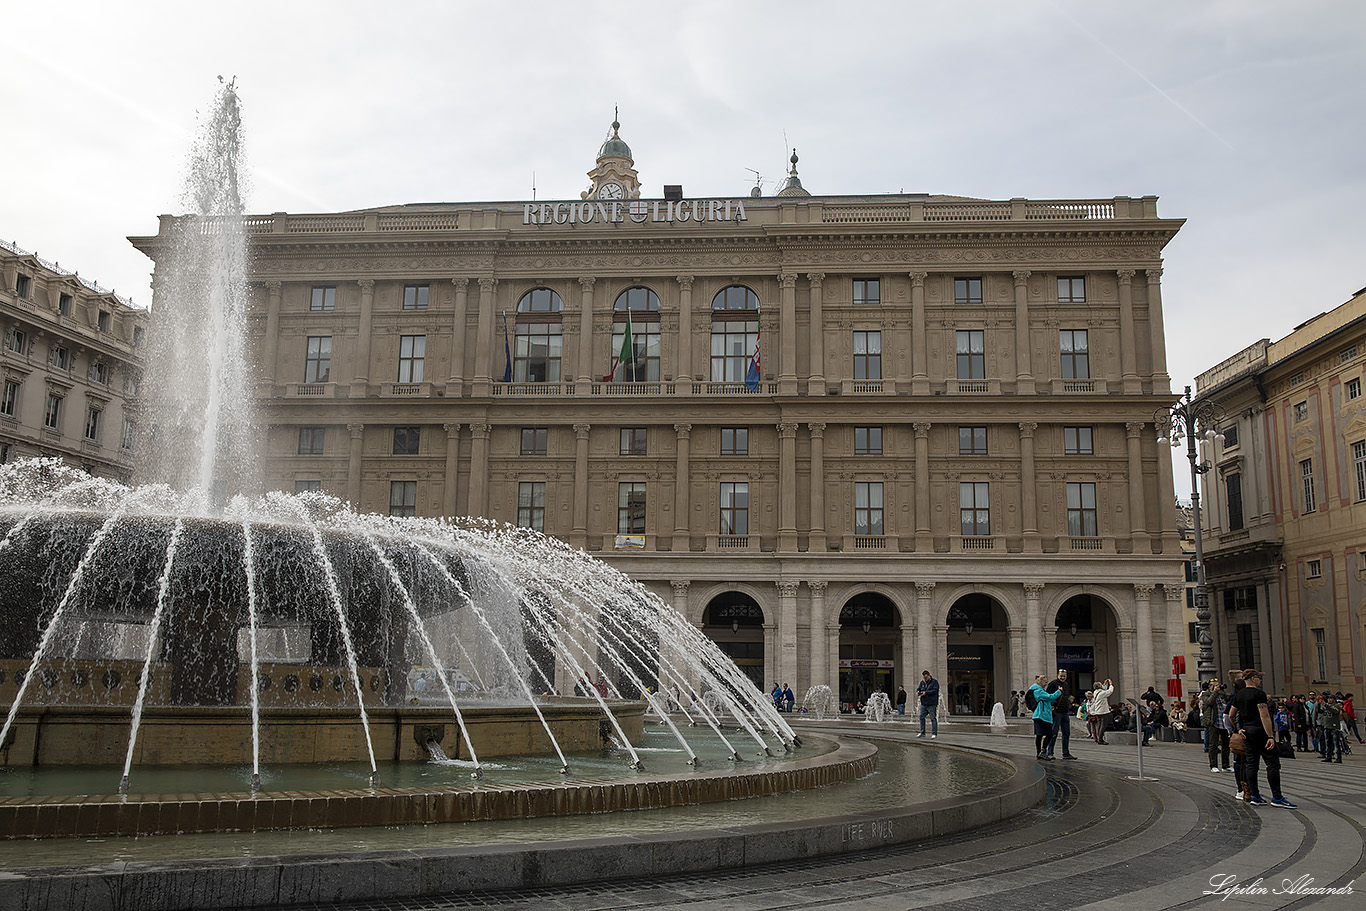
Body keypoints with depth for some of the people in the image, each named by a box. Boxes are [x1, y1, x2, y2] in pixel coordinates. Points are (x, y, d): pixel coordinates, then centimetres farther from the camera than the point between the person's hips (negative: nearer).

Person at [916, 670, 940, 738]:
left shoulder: (934, 682, -5)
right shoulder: (922, 682, 14)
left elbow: (935, 690, -16)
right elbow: (918, 688, 15)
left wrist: (926, 692, -23)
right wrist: (918, 691, -10)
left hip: (932, 704, -6)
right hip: (923, 704, 6)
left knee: (933, 718, -5)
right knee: (921, 717, 9)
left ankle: (934, 733, 0)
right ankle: (922, 732, 19)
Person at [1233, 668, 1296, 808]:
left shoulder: (1239, 695, 12)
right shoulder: (1259, 693, -13)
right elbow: (1264, 716, -20)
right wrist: (1270, 736, -22)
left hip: (1246, 732, 8)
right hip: (1260, 730, -8)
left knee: (1251, 764, 8)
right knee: (1273, 763, -4)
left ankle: (1254, 796, 9)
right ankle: (1276, 797, -5)